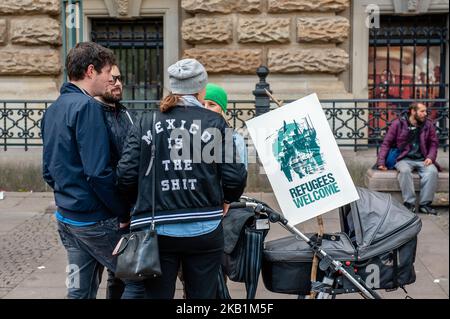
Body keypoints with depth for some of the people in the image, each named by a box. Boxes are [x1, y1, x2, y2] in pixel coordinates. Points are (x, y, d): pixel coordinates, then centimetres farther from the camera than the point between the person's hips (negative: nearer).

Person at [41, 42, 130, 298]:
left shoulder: (53, 110, 12)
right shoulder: (87, 107, -16)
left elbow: (48, 169, 16)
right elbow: (98, 172, -22)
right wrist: (124, 213, -13)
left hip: (66, 216, 9)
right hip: (94, 219, -9)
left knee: (80, 290, 13)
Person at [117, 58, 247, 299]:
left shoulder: (146, 122, 3)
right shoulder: (214, 122, -1)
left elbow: (126, 175, -3)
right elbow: (234, 177, -5)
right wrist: (226, 198, 17)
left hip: (157, 231, 1)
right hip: (203, 231, -1)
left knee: (156, 294, 8)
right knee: (202, 296, 13)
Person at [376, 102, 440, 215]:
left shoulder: (428, 125, 8)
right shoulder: (398, 124, 0)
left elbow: (433, 143, 13)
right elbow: (386, 143, 2)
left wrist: (430, 157, -7)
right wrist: (381, 161, -8)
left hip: (422, 160, 2)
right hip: (404, 159, -2)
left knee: (432, 171, -30)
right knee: (404, 171, -37)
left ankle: (425, 204, -22)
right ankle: (409, 203, -27)